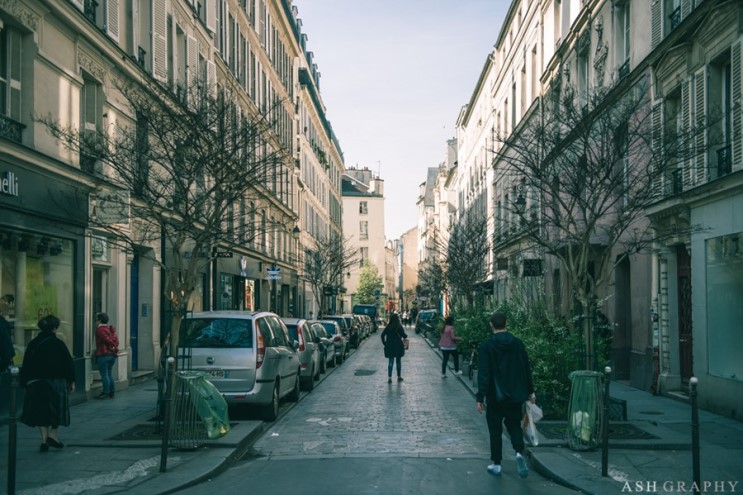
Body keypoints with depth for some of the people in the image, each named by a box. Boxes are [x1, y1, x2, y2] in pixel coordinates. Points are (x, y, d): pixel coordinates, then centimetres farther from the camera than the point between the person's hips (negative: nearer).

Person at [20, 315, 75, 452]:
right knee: (57, 409, 10)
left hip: (36, 383, 3)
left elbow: (26, 365, 6)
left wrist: (25, 383, 13)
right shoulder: (58, 344, -9)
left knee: (41, 410, 9)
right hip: (56, 381, -3)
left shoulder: (32, 344, 2)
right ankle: (53, 434, -1)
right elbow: (68, 363, -7)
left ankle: (44, 438, 5)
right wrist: (72, 381, 1)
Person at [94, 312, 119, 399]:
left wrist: (113, 347, -8)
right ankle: (111, 393, 16)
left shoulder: (100, 329, -10)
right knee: (109, 374, 14)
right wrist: (115, 348, 5)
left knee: (104, 374, -5)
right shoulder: (111, 329, 16)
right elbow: (116, 340, 11)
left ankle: (106, 393, -6)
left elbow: (107, 340, -18)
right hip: (112, 354, 8)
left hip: (103, 354, -8)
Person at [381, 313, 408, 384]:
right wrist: (406, 335, 16)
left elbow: (382, 335, -6)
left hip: (389, 347, 2)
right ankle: (399, 376, 20)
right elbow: (404, 335, -7)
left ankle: (389, 377, -6)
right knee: (398, 361, 12)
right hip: (398, 346, -2)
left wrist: (384, 343, 3)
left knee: (391, 361, 5)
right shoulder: (399, 327, -9)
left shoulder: (388, 327, -1)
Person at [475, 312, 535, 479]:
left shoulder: (486, 346, -11)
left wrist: (480, 397, -12)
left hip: (496, 396, -3)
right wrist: (530, 391, 15)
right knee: (514, 425, 17)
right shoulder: (517, 343, 0)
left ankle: (496, 464, 14)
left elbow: (483, 374, -14)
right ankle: (519, 452, -7)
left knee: (495, 429, 9)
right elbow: (527, 369, 6)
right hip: (516, 395, 3)